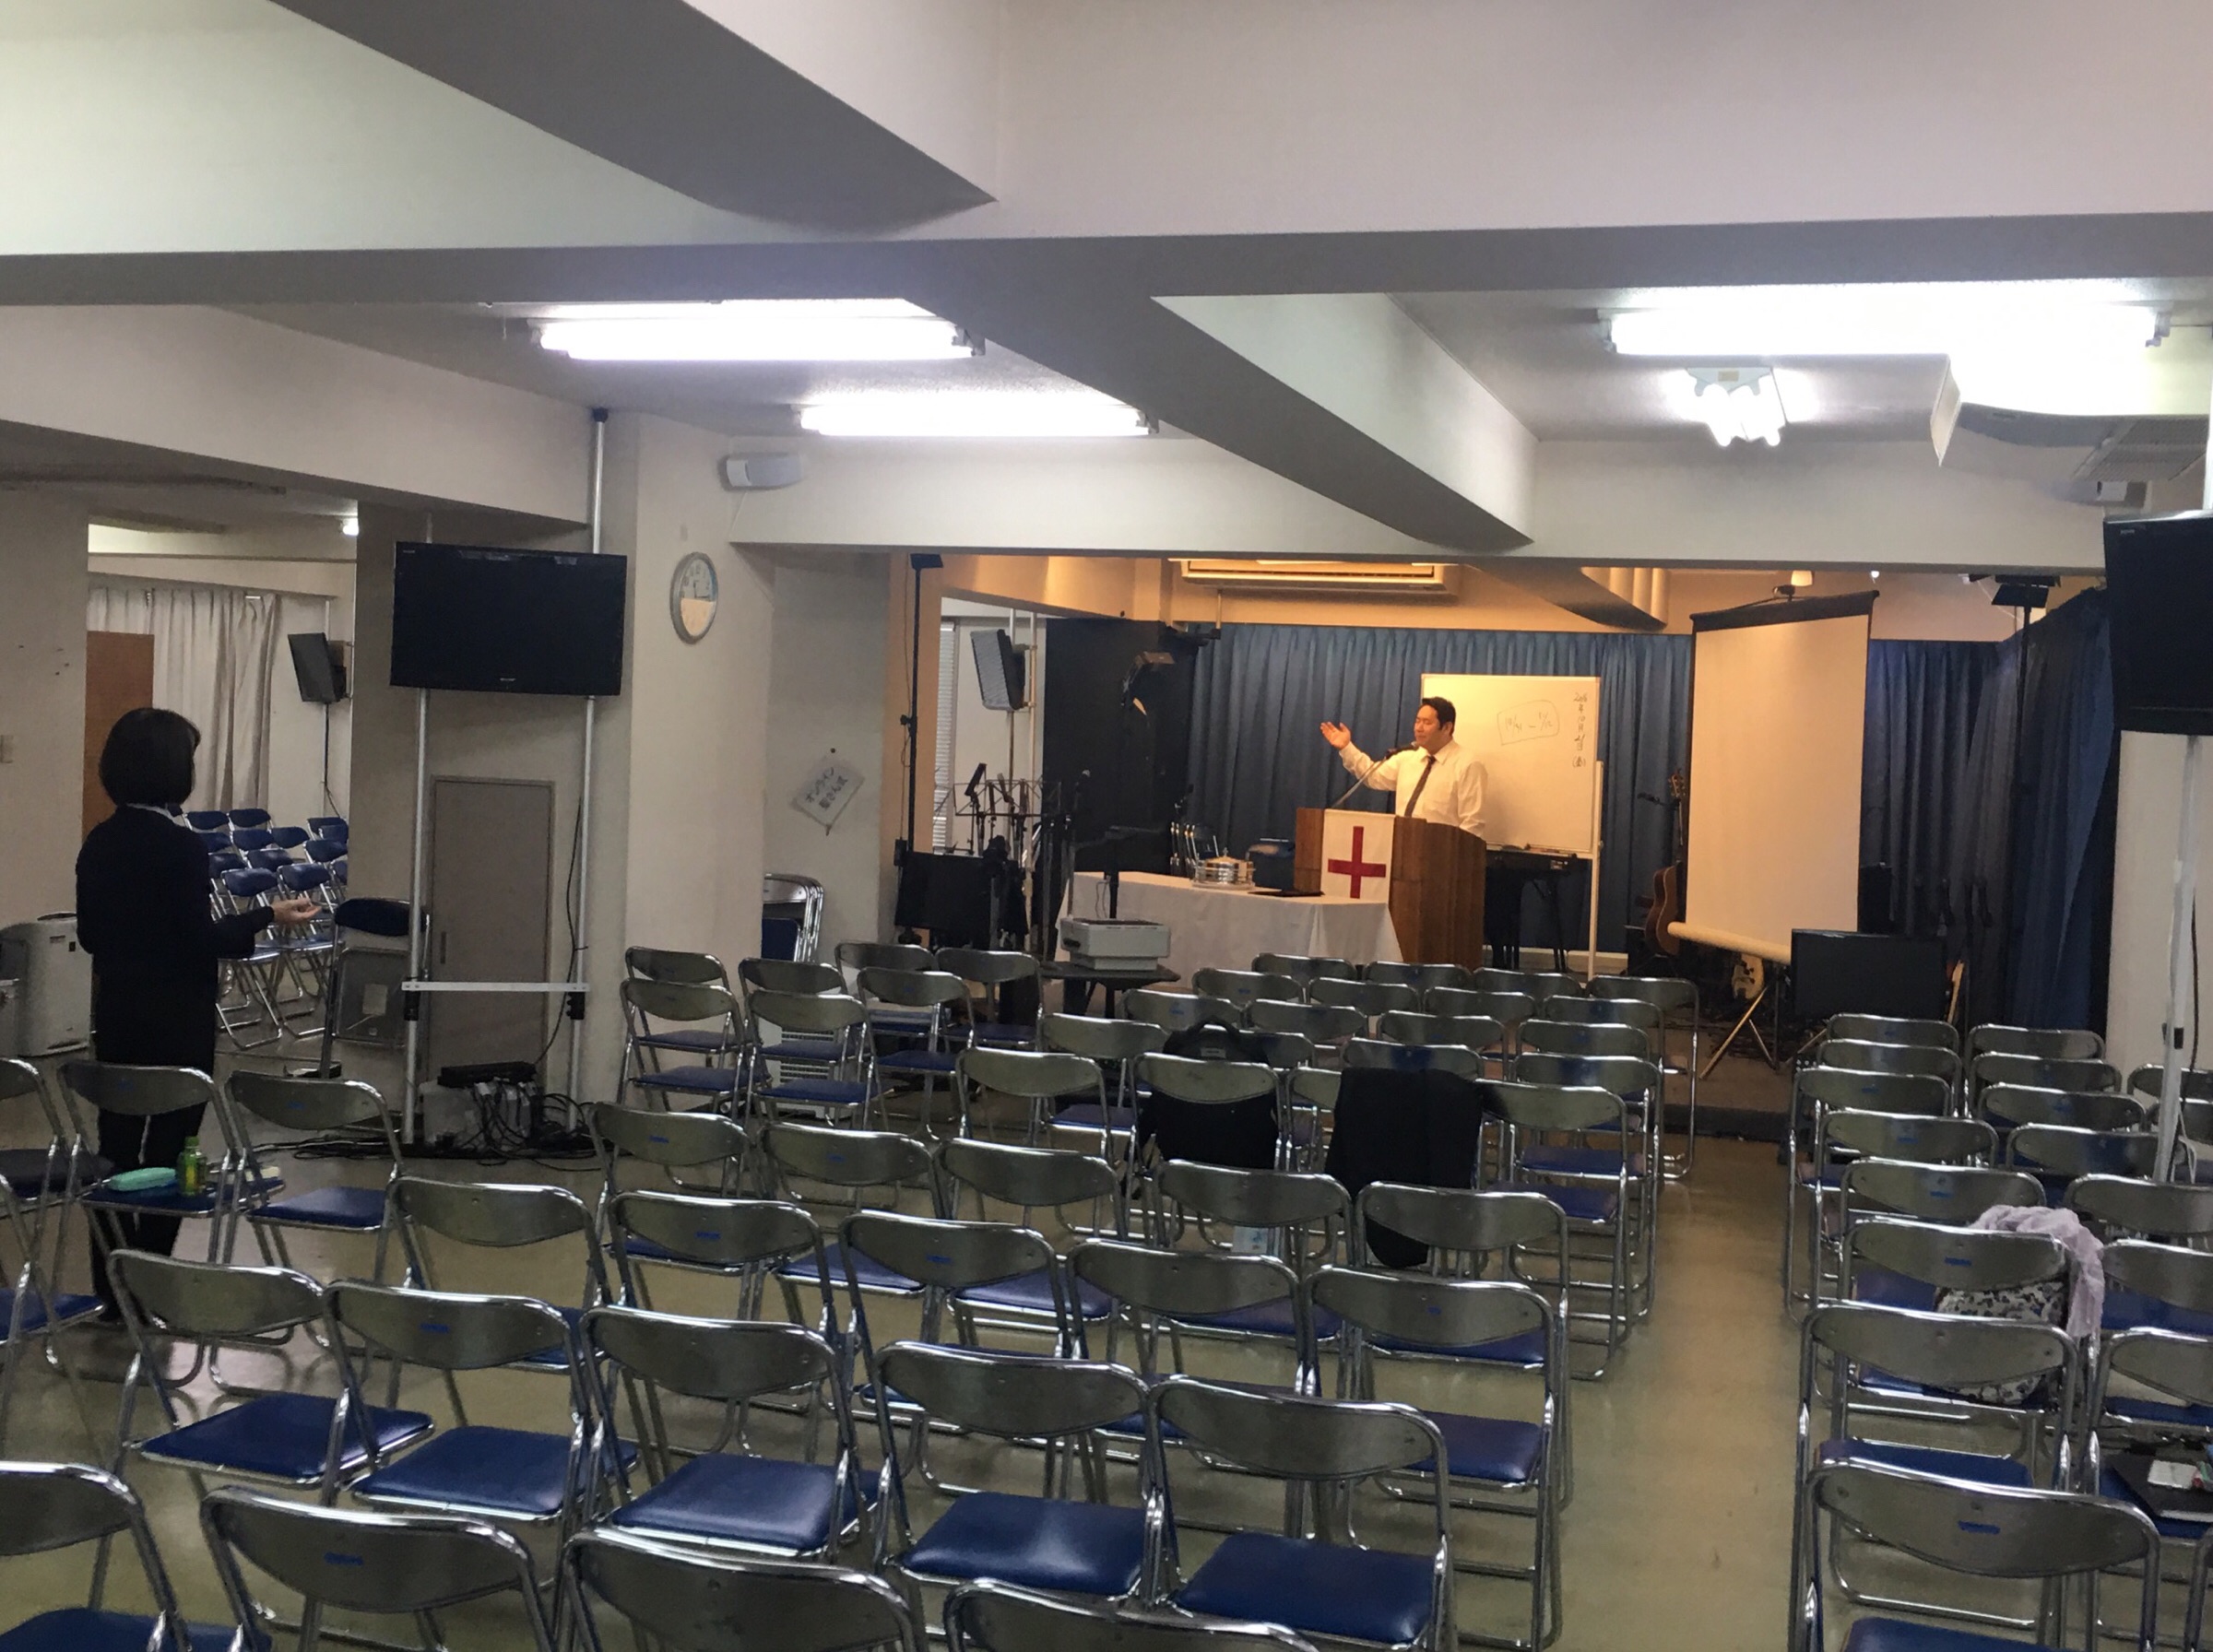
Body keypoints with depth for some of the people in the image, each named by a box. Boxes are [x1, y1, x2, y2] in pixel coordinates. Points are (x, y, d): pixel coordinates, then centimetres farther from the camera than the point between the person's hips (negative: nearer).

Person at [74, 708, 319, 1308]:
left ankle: (110, 1291, 18)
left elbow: (89, 933, 11)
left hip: (115, 1014, 7)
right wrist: (268, 916, -6)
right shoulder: (182, 846, -17)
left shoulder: (99, 842, 4)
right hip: (176, 1019, -7)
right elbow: (201, 939, -17)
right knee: (169, 1151, 3)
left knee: (117, 1145, 11)